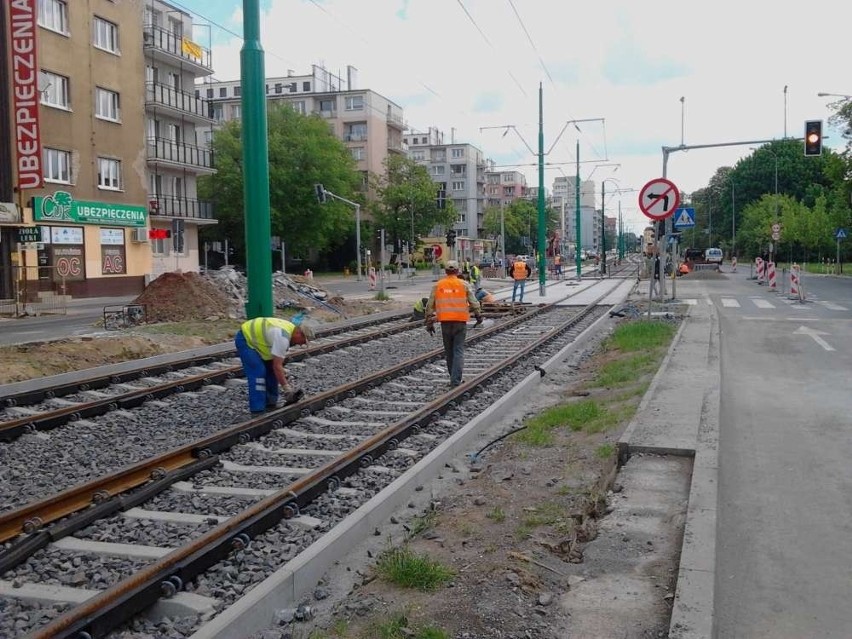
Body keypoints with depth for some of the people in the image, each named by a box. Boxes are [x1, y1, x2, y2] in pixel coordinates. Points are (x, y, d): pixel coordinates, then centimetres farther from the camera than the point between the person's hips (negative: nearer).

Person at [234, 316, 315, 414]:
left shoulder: (291, 329, -2)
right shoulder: (283, 337, -32)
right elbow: (277, 366, -30)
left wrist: (283, 374, 10)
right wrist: (287, 388, -26)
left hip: (254, 338, 10)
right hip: (245, 340, -10)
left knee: (271, 371, 10)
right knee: (258, 373, -17)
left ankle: (270, 404, 19)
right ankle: (257, 412, -16)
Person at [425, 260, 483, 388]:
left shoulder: (438, 285, 5)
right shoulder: (463, 284, 0)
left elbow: (430, 305, 5)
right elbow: (474, 302, 0)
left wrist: (429, 322, 11)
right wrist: (479, 316, 15)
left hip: (445, 322, 2)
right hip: (460, 321, -2)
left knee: (449, 352, 14)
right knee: (458, 351, 0)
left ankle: (454, 379, 25)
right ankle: (455, 381, -10)